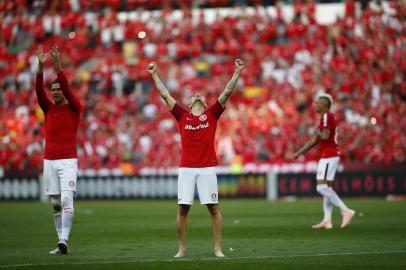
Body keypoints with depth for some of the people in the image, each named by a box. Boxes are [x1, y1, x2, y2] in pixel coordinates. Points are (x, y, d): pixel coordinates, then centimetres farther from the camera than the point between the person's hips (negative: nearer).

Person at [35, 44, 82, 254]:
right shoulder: (48, 108, 12)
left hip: (68, 161, -5)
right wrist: (40, 66, -16)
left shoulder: (74, 108, 2)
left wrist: (57, 65, -21)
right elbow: (39, 90, -2)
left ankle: (63, 242, -20)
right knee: (55, 203, 6)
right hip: (49, 161, 5)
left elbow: (67, 88, -12)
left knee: (67, 200, -15)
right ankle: (61, 242, 11)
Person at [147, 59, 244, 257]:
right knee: (182, 209, 0)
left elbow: (227, 92, 6)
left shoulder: (212, 114, 9)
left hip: (207, 168, -1)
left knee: (213, 208, -1)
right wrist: (155, 75, 13)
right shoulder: (182, 116, 11)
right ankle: (181, 249, 8)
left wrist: (236, 73, 1)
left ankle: (218, 249, 4)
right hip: (186, 168, 1)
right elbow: (165, 95, 13)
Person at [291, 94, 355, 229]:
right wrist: (298, 153, 23)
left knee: (322, 187, -14)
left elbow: (325, 136, -23)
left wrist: (318, 132, -1)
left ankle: (346, 211, -18)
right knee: (326, 188, 9)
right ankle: (327, 220, 8)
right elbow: (314, 141, 23)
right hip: (330, 156, 10)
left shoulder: (327, 117, -10)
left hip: (328, 157, -10)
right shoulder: (325, 118, 20)